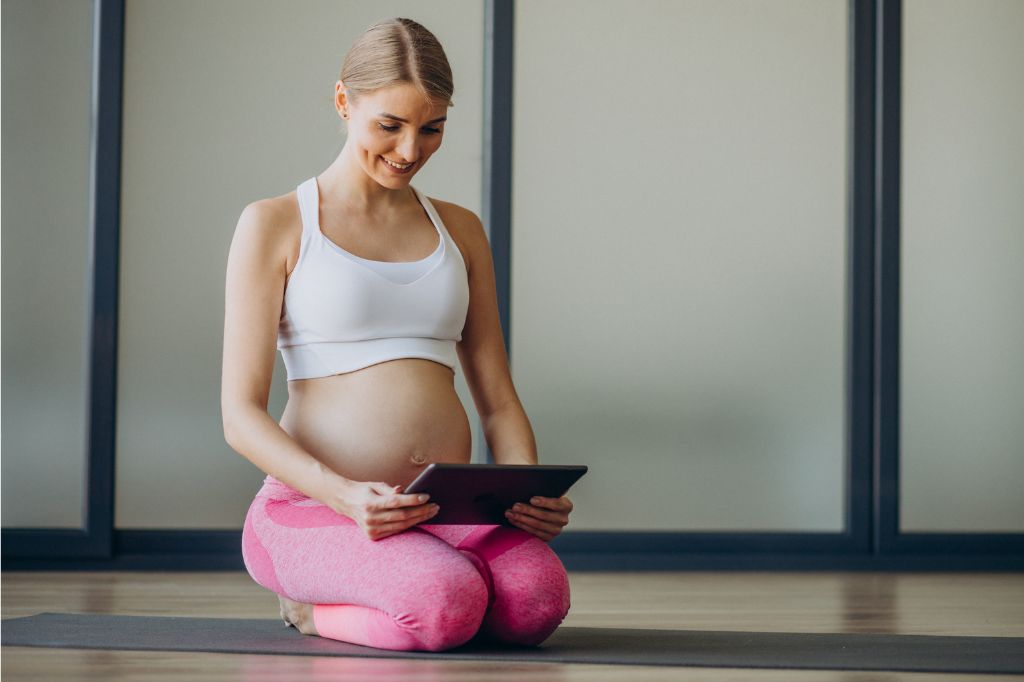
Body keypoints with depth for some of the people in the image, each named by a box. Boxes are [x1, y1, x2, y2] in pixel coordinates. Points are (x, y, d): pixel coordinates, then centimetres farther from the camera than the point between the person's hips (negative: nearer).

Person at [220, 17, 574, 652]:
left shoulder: (459, 231, 17)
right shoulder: (275, 226, 1)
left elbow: (499, 401, 16)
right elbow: (241, 414, -6)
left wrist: (531, 497, -6)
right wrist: (344, 497, -23)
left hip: (446, 509, 5)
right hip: (311, 506, -5)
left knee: (537, 599, -29)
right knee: (447, 605, -35)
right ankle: (310, 602, 0)